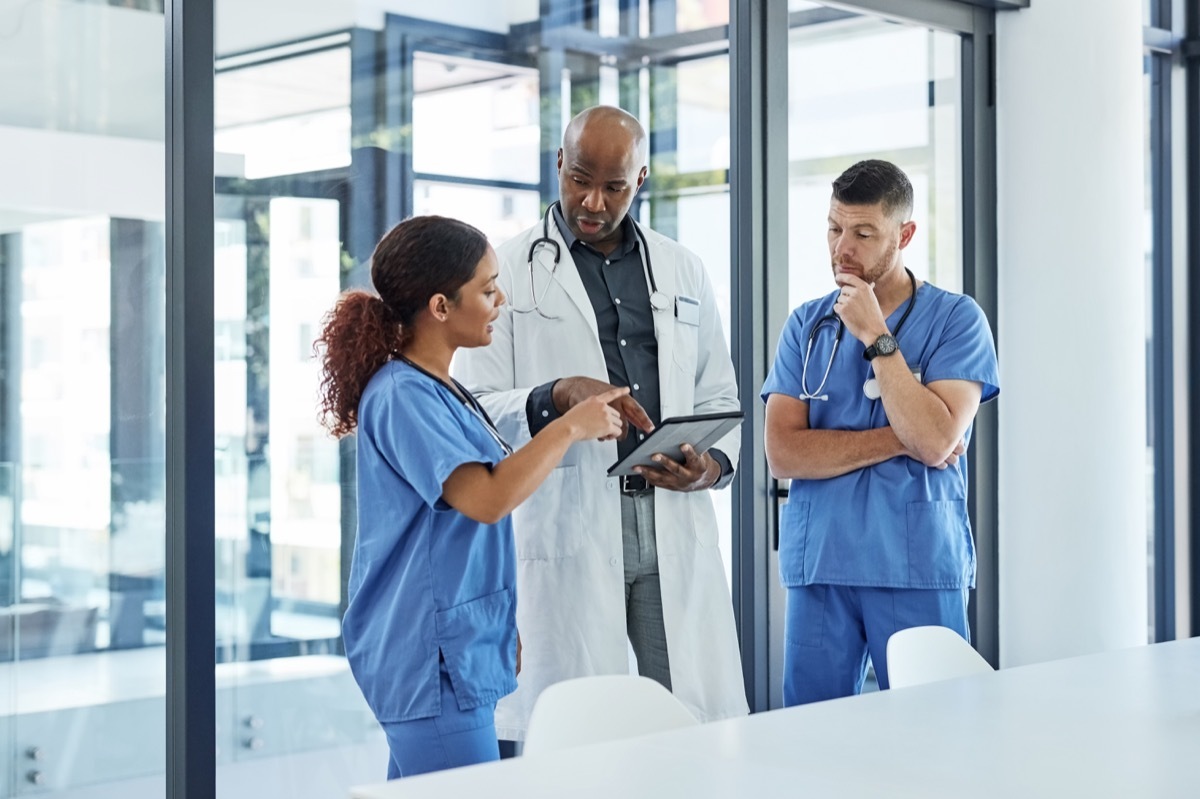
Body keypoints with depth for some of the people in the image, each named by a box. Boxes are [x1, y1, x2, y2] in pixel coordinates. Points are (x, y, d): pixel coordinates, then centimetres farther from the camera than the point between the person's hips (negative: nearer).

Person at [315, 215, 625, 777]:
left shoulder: (441, 391, 13)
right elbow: (488, 498, -27)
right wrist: (571, 426, -17)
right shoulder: (402, 396, -16)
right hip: (433, 665, -9)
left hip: (461, 652, 9)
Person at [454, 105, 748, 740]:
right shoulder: (508, 271, 4)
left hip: (675, 527, 3)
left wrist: (714, 464, -1)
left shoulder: (683, 271, 17)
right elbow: (471, 412, -1)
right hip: (566, 531, -3)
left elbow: (719, 398, 20)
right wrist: (556, 399, -19)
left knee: (702, 723, 1)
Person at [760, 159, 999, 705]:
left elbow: (935, 439, -13)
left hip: (919, 566, -2)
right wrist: (896, 439, -8)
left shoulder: (955, 319, 0)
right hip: (819, 564, 3)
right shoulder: (806, 326, 9)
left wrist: (876, 336, -12)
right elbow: (783, 453, -2)